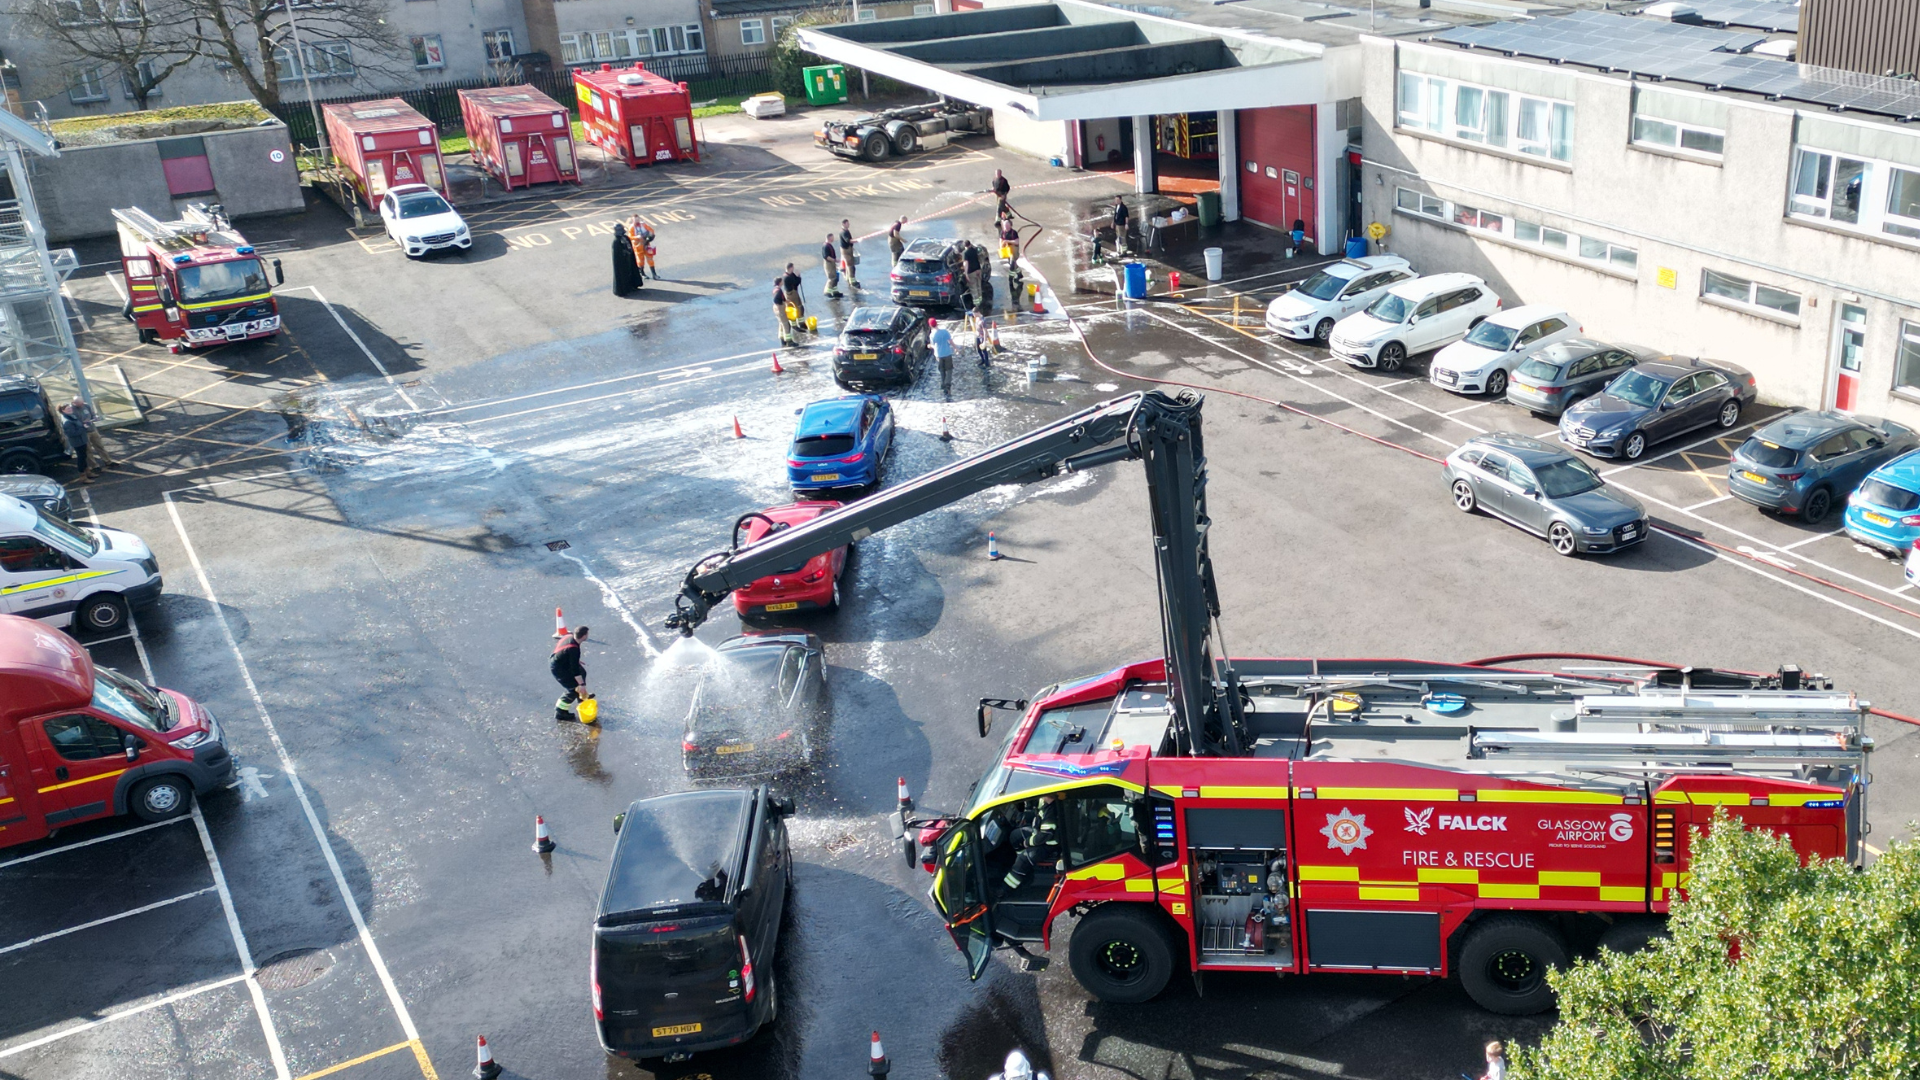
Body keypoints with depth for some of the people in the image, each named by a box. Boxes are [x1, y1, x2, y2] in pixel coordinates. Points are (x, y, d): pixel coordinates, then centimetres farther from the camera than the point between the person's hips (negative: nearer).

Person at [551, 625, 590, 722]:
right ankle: (560, 712, 5)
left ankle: (582, 696, 44)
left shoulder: (569, 637, -8)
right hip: (558, 668, -10)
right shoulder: (574, 649, -34)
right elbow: (575, 669, -30)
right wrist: (581, 684, -23)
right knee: (574, 689, -4)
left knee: (582, 672, 24)